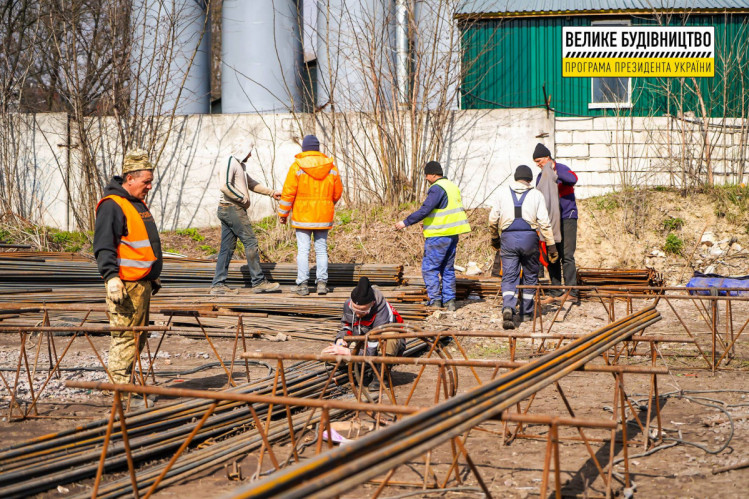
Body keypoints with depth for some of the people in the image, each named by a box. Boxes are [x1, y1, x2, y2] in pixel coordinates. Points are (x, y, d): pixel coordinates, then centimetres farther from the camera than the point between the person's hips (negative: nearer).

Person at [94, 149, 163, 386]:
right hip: (125, 284, -10)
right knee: (125, 335, -9)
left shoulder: (138, 203, 19)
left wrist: (154, 276, 28)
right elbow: (103, 246, -19)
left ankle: (124, 384, 21)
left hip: (142, 282, 10)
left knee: (139, 335, 13)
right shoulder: (112, 205, -13)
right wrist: (111, 277, -26)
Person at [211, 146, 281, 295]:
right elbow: (225, 186, -23)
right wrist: (243, 198, -15)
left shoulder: (238, 164, 22)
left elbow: (251, 183, 30)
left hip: (227, 211, 10)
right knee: (250, 242, -7)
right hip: (233, 209, -10)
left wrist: (271, 192, 27)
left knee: (227, 247, 7)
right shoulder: (229, 162, -11)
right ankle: (258, 281, -5)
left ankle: (218, 284, 6)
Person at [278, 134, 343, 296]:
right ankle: (322, 282, 6)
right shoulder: (331, 167, 3)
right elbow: (337, 192, 11)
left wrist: (283, 213, 2)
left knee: (303, 250, 1)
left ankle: (302, 284, 1)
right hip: (323, 216, 3)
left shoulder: (297, 166, -7)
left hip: (302, 216, -3)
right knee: (321, 249, 10)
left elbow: (288, 192, -8)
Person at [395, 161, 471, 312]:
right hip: (452, 235, 9)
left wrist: (405, 222, -14)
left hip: (438, 236, -9)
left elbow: (424, 210, -21)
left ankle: (435, 301, -3)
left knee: (429, 268, -1)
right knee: (448, 269, 14)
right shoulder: (453, 187, 15)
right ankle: (449, 301, 14)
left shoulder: (437, 188, -15)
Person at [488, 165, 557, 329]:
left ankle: (508, 308, -24)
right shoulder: (536, 195, 4)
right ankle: (527, 312, 24)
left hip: (508, 238, 0)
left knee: (509, 277, -1)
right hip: (529, 238, 0)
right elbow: (544, 222, -2)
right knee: (530, 276, 17)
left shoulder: (503, 193, 7)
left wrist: (494, 238, 24)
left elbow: (492, 220, 8)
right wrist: (551, 245, 2)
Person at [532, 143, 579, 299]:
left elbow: (573, 179, -29)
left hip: (567, 217, -7)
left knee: (567, 255, -12)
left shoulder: (561, 169, -6)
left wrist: (555, 172, -26)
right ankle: (556, 290, 11)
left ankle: (571, 290, -11)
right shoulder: (541, 177, 15)